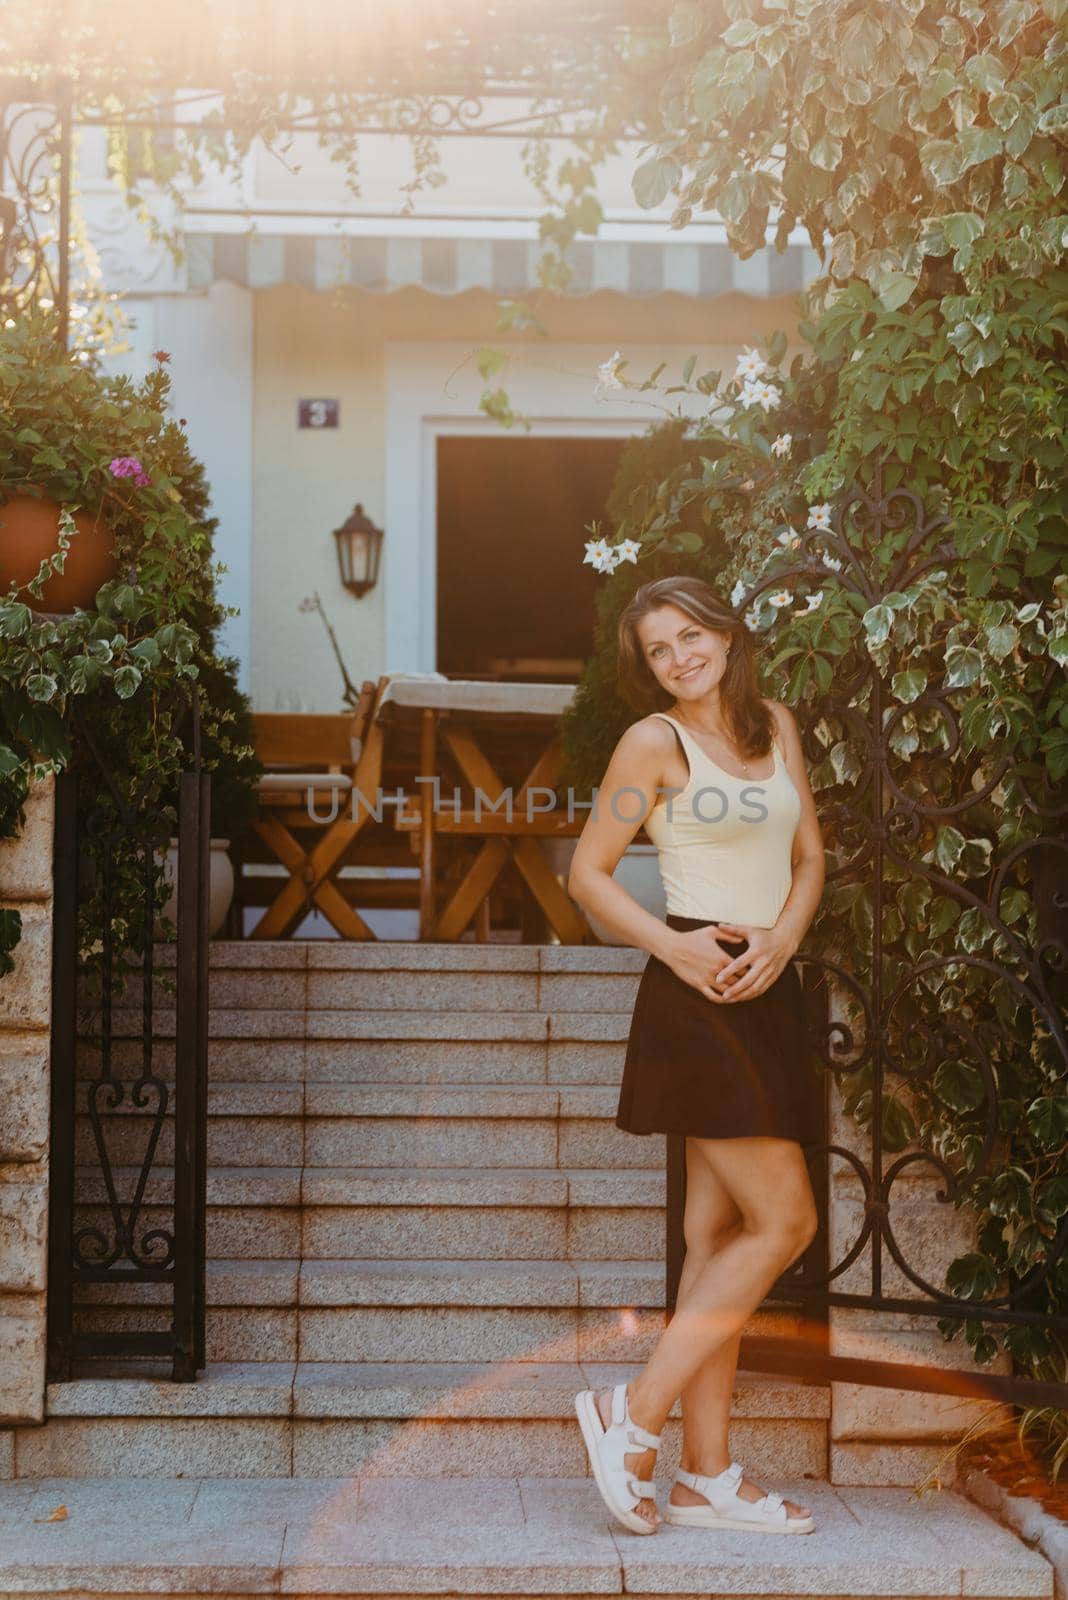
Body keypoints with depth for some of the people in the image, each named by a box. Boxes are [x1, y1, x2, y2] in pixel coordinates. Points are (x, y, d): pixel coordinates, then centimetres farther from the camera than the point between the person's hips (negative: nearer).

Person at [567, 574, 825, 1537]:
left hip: (768, 989, 7)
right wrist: (674, 947, -16)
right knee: (783, 1221, -10)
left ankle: (708, 1477, 11)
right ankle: (634, 1414, -1)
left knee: (722, 1231, 6)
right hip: (699, 994, -7)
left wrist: (782, 936, -5)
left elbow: (810, 858, 15)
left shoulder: (776, 726, 14)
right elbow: (588, 872, -2)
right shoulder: (655, 743, -4)